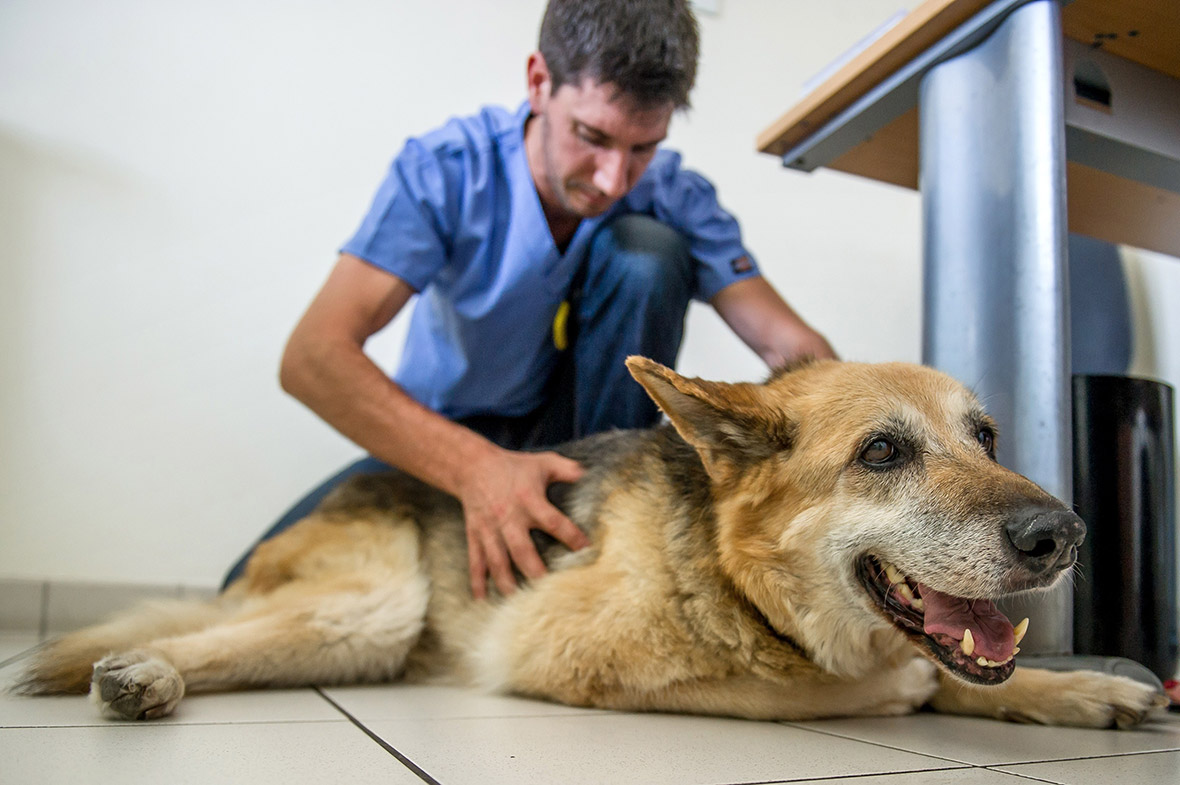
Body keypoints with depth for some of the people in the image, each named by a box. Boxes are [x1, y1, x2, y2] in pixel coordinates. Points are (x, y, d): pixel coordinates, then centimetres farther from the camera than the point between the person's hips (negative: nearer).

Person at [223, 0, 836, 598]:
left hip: (590, 422, 1)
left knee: (649, 249, -24)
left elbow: (792, 345, -21)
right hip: (445, 439, 0)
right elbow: (311, 358, -32)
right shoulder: (445, 170, -22)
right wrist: (474, 465, -46)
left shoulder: (674, 198, -17)